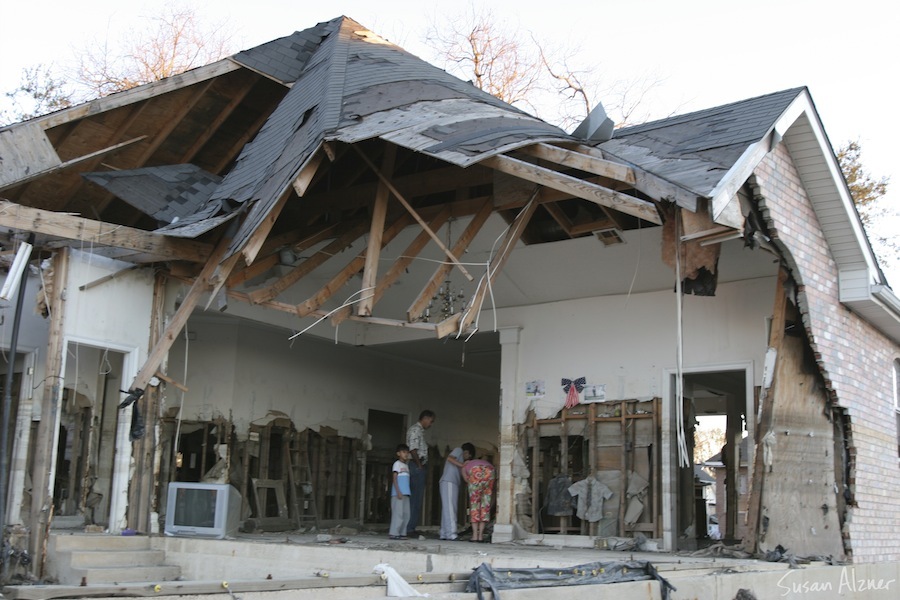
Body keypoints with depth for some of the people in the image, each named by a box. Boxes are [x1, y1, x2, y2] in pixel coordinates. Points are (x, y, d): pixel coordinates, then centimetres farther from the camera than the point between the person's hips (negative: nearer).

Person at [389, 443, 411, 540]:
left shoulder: (406, 466, 21)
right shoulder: (397, 464, -2)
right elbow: (394, 478, -9)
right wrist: (398, 492, -16)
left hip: (405, 494, 8)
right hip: (398, 493, -8)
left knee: (406, 514, 6)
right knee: (398, 513, -10)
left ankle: (402, 533, 10)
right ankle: (393, 533, -8)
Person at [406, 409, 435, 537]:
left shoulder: (419, 430, 23)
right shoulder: (415, 429, -9)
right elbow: (413, 449, -18)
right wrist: (419, 465, -14)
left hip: (418, 467, 10)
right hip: (416, 466, -10)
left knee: (416, 498, 10)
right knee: (416, 499, -9)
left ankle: (411, 528, 13)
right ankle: (410, 529, -8)